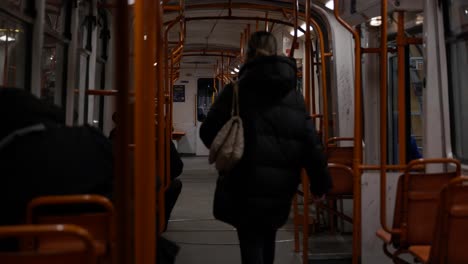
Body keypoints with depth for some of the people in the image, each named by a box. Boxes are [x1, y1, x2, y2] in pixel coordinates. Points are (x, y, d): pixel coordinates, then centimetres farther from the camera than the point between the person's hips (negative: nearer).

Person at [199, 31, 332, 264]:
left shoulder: (236, 90, -5)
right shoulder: (295, 95, 6)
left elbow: (208, 133, -3)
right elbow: (309, 141, 1)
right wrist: (320, 181, 7)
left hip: (245, 187, -4)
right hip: (279, 188, 5)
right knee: (267, 244, 24)